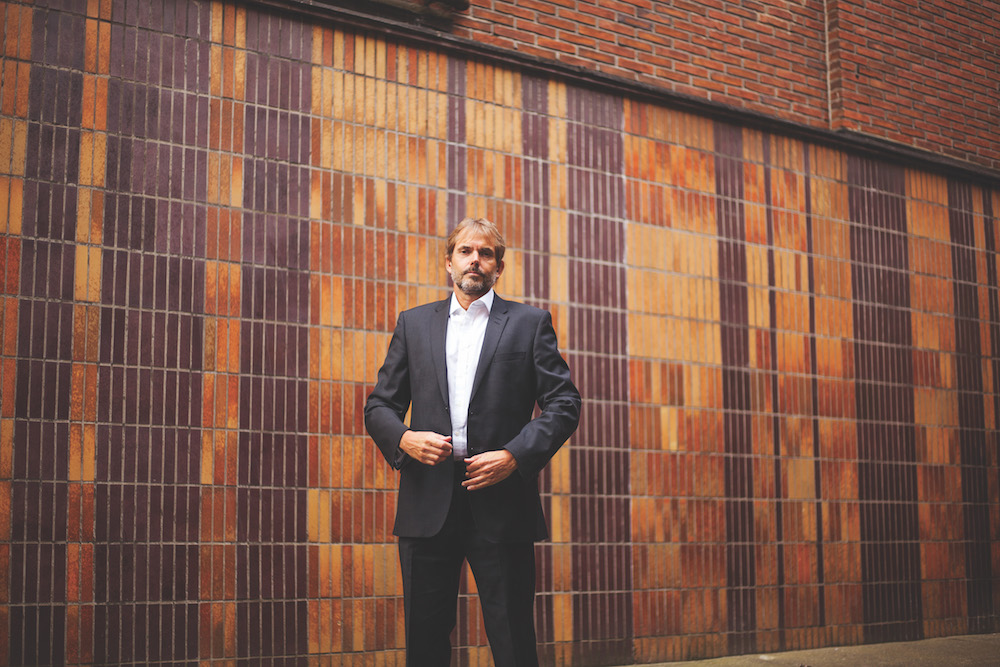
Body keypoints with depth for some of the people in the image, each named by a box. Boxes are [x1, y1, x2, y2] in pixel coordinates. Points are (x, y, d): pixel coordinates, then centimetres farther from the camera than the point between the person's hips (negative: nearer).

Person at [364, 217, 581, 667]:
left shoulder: (530, 323, 9)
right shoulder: (413, 324, 16)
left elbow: (564, 404, 2)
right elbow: (379, 405, 15)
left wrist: (515, 456, -11)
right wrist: (403, 439, -6)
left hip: (501, 499, -2)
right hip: (428, 500, 2)